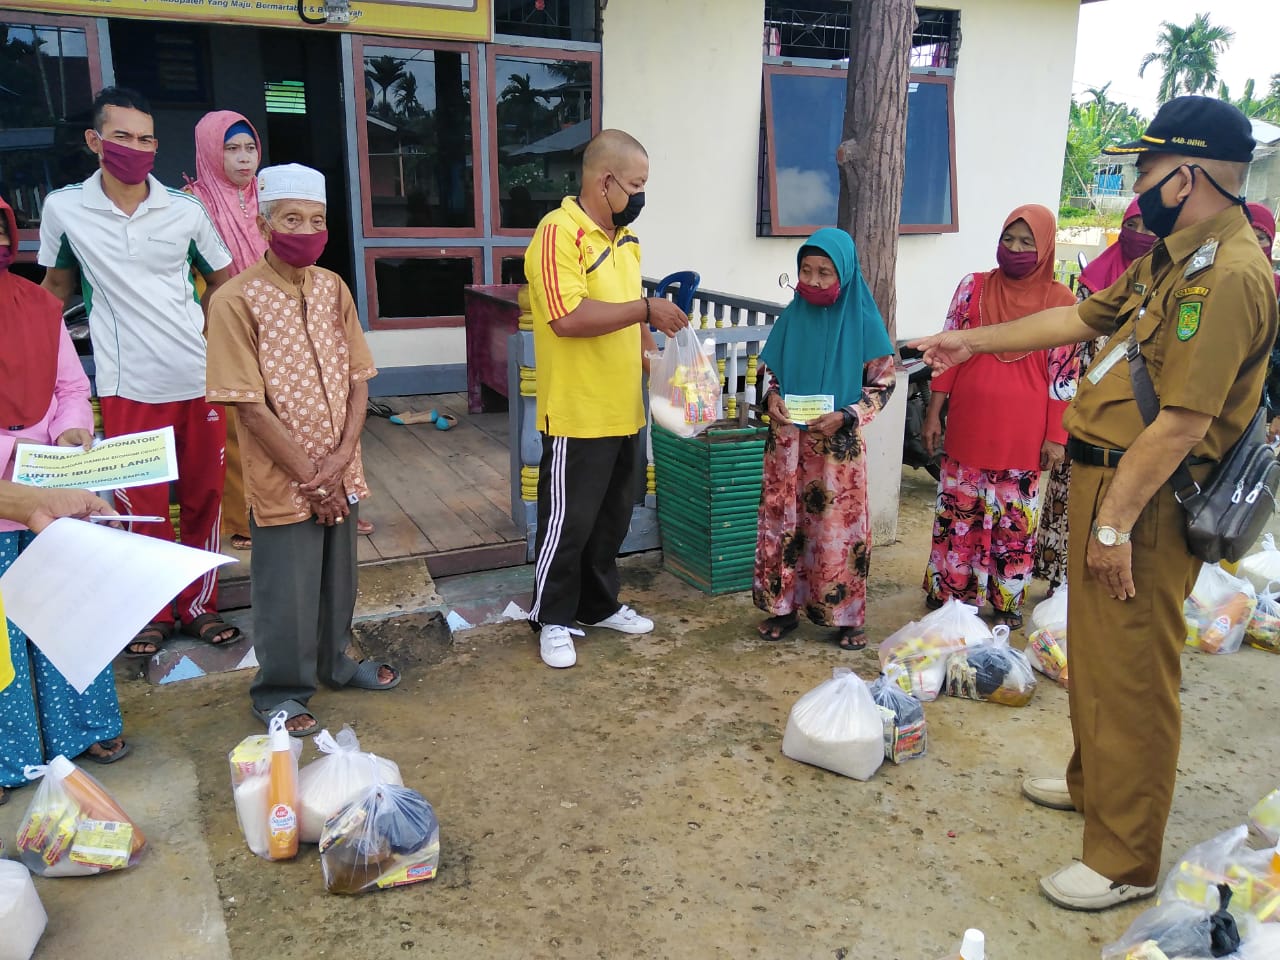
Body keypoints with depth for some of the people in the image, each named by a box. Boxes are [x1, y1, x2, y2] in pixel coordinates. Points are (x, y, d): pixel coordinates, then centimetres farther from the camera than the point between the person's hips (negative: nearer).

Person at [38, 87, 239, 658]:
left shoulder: (184, 210, 1)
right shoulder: (63, 208, -1)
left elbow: (221, 278, 14)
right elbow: (57, 285, 13)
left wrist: (201, 333, 8)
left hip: (198, 379, 1)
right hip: (128, 386, -1)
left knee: (203, 497, 9)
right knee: (142, 506, 6)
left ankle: (199, 605, 25)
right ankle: (153, 612, 25)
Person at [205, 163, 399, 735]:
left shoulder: (332, 288, 3)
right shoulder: (237, 300, -14)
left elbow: (357, 378, 4)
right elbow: (248, 405, -16)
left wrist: (341, 457, -9)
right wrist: (309, 476, -14)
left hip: (339, 475, 5)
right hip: (282, 484, -5)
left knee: (337, 577, 20)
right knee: (286, 593, 7)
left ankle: (335, 662, 42)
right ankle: (280, 693, 28)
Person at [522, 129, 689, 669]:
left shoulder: (625, 236, 13)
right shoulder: (560, 230, -15)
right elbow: (568, 317, -27)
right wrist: (646, 308, -21)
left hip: (622, 411, 8)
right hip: (577, 413, -8)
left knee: (612, 517, 18)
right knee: (568, 521, 3)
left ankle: (600, 605, 34)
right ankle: (552, 620, 20)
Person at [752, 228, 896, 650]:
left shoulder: (862, 320, -6)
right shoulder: (792, 317, 2)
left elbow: (882, 383, -3)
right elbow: (767, 368, 12)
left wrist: (845, 416, -17)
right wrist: (771, 397, -9)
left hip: (839, 444, -3)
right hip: (787, 442, 3)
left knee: (838, 527, 2)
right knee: (783, 522, 8)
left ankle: (845, 616, 15)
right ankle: (784, 606, 22)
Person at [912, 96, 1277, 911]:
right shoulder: (1172, 260, 13)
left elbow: (1183, 421, -24)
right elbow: (1082, 317, 21)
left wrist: (1114, 523, -23)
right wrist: (973, 342, 22)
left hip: (1147, 501, -10)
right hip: (1105, 476, 10)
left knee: (1130, 675, -1)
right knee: (1093, 652, 22)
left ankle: (1126, 862, 13)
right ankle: (1092, 783, 42)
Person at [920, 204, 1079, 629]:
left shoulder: (1061, 302, -3)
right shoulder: (973, 288, 1)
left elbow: (1063, 375, -1)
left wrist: (1056, 436, -3)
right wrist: (933, 414, 1)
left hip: (1023, 435, -1)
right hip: (968, 427, 1)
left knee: (1016, 520, 9)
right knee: (957, 512, 10)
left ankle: (1007, 600, 23)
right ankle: (946, 592, 23)